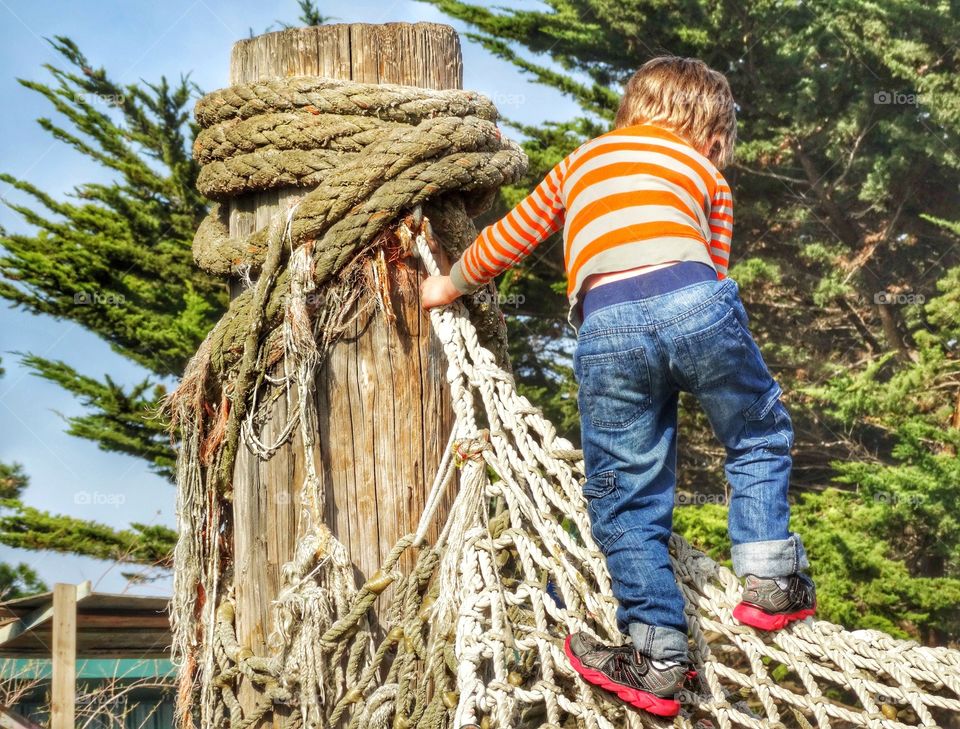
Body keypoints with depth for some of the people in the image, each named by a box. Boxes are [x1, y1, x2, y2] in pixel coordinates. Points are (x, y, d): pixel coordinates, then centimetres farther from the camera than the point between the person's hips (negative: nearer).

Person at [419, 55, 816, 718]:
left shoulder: (581, 161, 32)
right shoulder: (707, 176, 26)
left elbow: (510, 238, 37)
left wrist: (451, 285, 52)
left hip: (606, 327, 1)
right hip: (696, 302, -1)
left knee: (627, 500, 10)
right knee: (759, 437, 24)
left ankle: (659, 655, 10)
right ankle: (768, 573, 14)